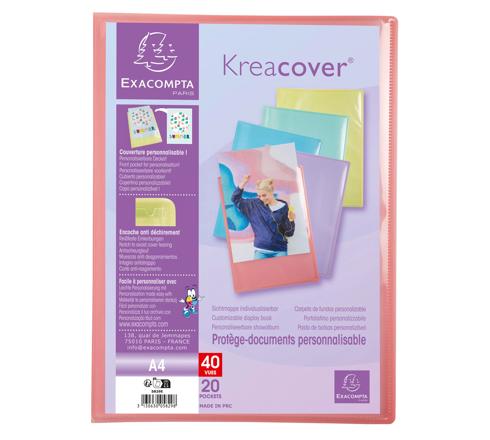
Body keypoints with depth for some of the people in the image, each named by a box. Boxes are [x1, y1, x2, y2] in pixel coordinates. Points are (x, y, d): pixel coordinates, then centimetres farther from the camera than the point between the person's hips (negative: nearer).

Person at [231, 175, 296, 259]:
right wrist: (243, 182, 2)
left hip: (279, 251, -1)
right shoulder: (255, 204, 6)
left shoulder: (283, 207, 1)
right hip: (261, 251, 1)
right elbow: (235, 199, 12)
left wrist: (291, 220, -16)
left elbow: (289, 233, 2)